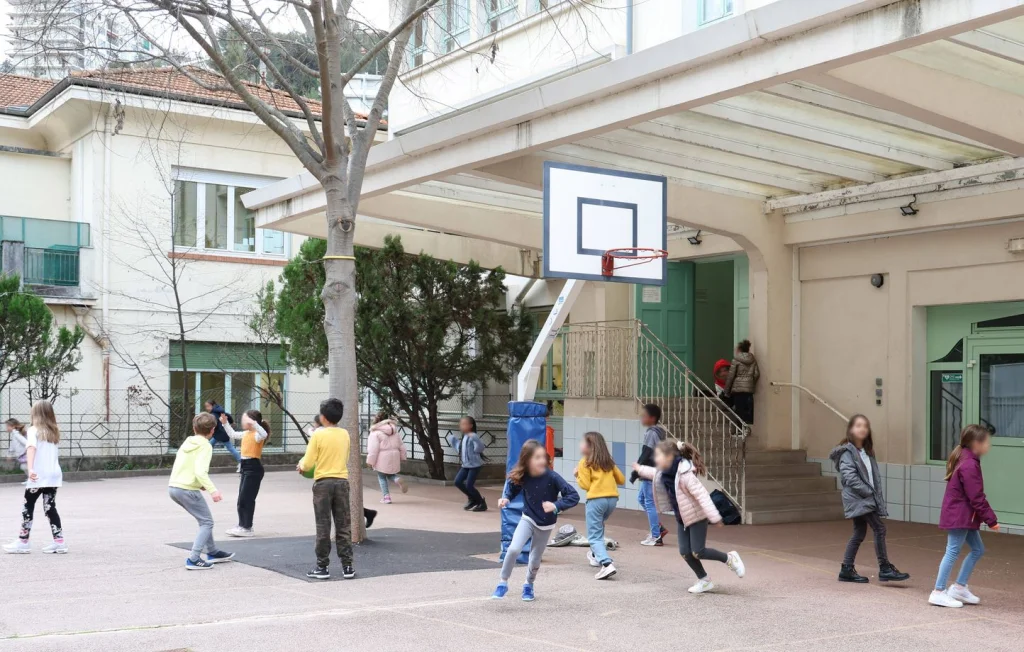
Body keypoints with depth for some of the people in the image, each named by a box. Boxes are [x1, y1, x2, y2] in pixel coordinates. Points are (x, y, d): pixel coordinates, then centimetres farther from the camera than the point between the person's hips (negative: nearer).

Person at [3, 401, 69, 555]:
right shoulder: (54, 432, 16)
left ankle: (23, 542, 12)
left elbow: (31, 448, -20)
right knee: (50, 507, 8)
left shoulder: (34, 430, -4)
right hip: (54, 475, 5)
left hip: (38, 476, -5)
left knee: (28, 507, 7)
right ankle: (59, 541, 3)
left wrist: (30, 468, -31)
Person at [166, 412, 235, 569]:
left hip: (173, 487, 8)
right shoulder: (205, 446, -10)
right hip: (188, 489, -8)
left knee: (205, 520, 22)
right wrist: (212, 490, -29)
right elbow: (200, 471, -23)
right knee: (207, 522, 1)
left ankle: (213, 552, 31)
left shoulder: (187, 442, 14)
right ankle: (193, 560, -9)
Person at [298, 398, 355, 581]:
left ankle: (322, 567, 6)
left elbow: (308, 464, -10)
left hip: (323, 483, -3)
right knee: (343, 526, 7)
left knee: (323, 527, 2)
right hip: (342, 482, 3)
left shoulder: (318, 434, -10)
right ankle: (347, 566, 7)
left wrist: (301, 465, 12)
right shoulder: (345, 434, 4)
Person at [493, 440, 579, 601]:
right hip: (528, 519, 1)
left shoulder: (552, 477, -26)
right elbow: (511, 487, 4)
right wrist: (506, 498, -16)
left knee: (535, 559, 10)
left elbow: (574, 496, -24)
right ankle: (503, 583, 2)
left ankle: (528, 585, 42)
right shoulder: (522, 477, -18)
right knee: (513, 549, -20)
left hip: (546, 525, -1)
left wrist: (556, 505, -37)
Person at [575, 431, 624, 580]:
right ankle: (596, 555, 41)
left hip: (596, 499, -6)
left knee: (594, 536, -5)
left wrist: (577, 474, 9)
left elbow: (585, 485, -7)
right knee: (598, 526, 32)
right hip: (613, 498, 7)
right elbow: (621, 480, 18)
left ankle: (607, 564, -24)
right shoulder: (608, 462, 17)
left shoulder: (585, 462, -1)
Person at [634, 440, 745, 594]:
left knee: (698, 552, -9)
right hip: (682, 518, 8)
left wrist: (714, 517, -35)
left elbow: (701, 495, -31)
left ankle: (730, 559, 13)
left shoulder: (684, 475, -28)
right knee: (685, 552, 2)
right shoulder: (664, 473, -1)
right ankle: (704, 581, 16)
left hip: (697, 517, -8)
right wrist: (640, 469, 39)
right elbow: (654, 473, 25)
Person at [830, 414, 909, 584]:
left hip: (866, 499, 8)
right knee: (879, 528, -13)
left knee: (859, 533, 9)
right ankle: (885, 569, -8)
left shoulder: (867, 452, 16)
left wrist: (877, 496, 2)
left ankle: (847, 570, 16)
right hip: (857, 498, -8)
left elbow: (875, 476, 14)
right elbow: (849, 477, -18)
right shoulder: (847, 452, -9)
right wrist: (868, 492, -16)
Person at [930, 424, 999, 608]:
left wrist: (987, 517, 18)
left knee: (978, 549, 15)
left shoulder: (964, 460, 12)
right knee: (953, 552, -5)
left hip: (965, 516, 10)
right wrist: (991, 519, -15)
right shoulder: (970, 465, -20)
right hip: (960, 516, -10)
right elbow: (977, 497, -21)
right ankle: (939, 593, 2)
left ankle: (960, 587, 21)